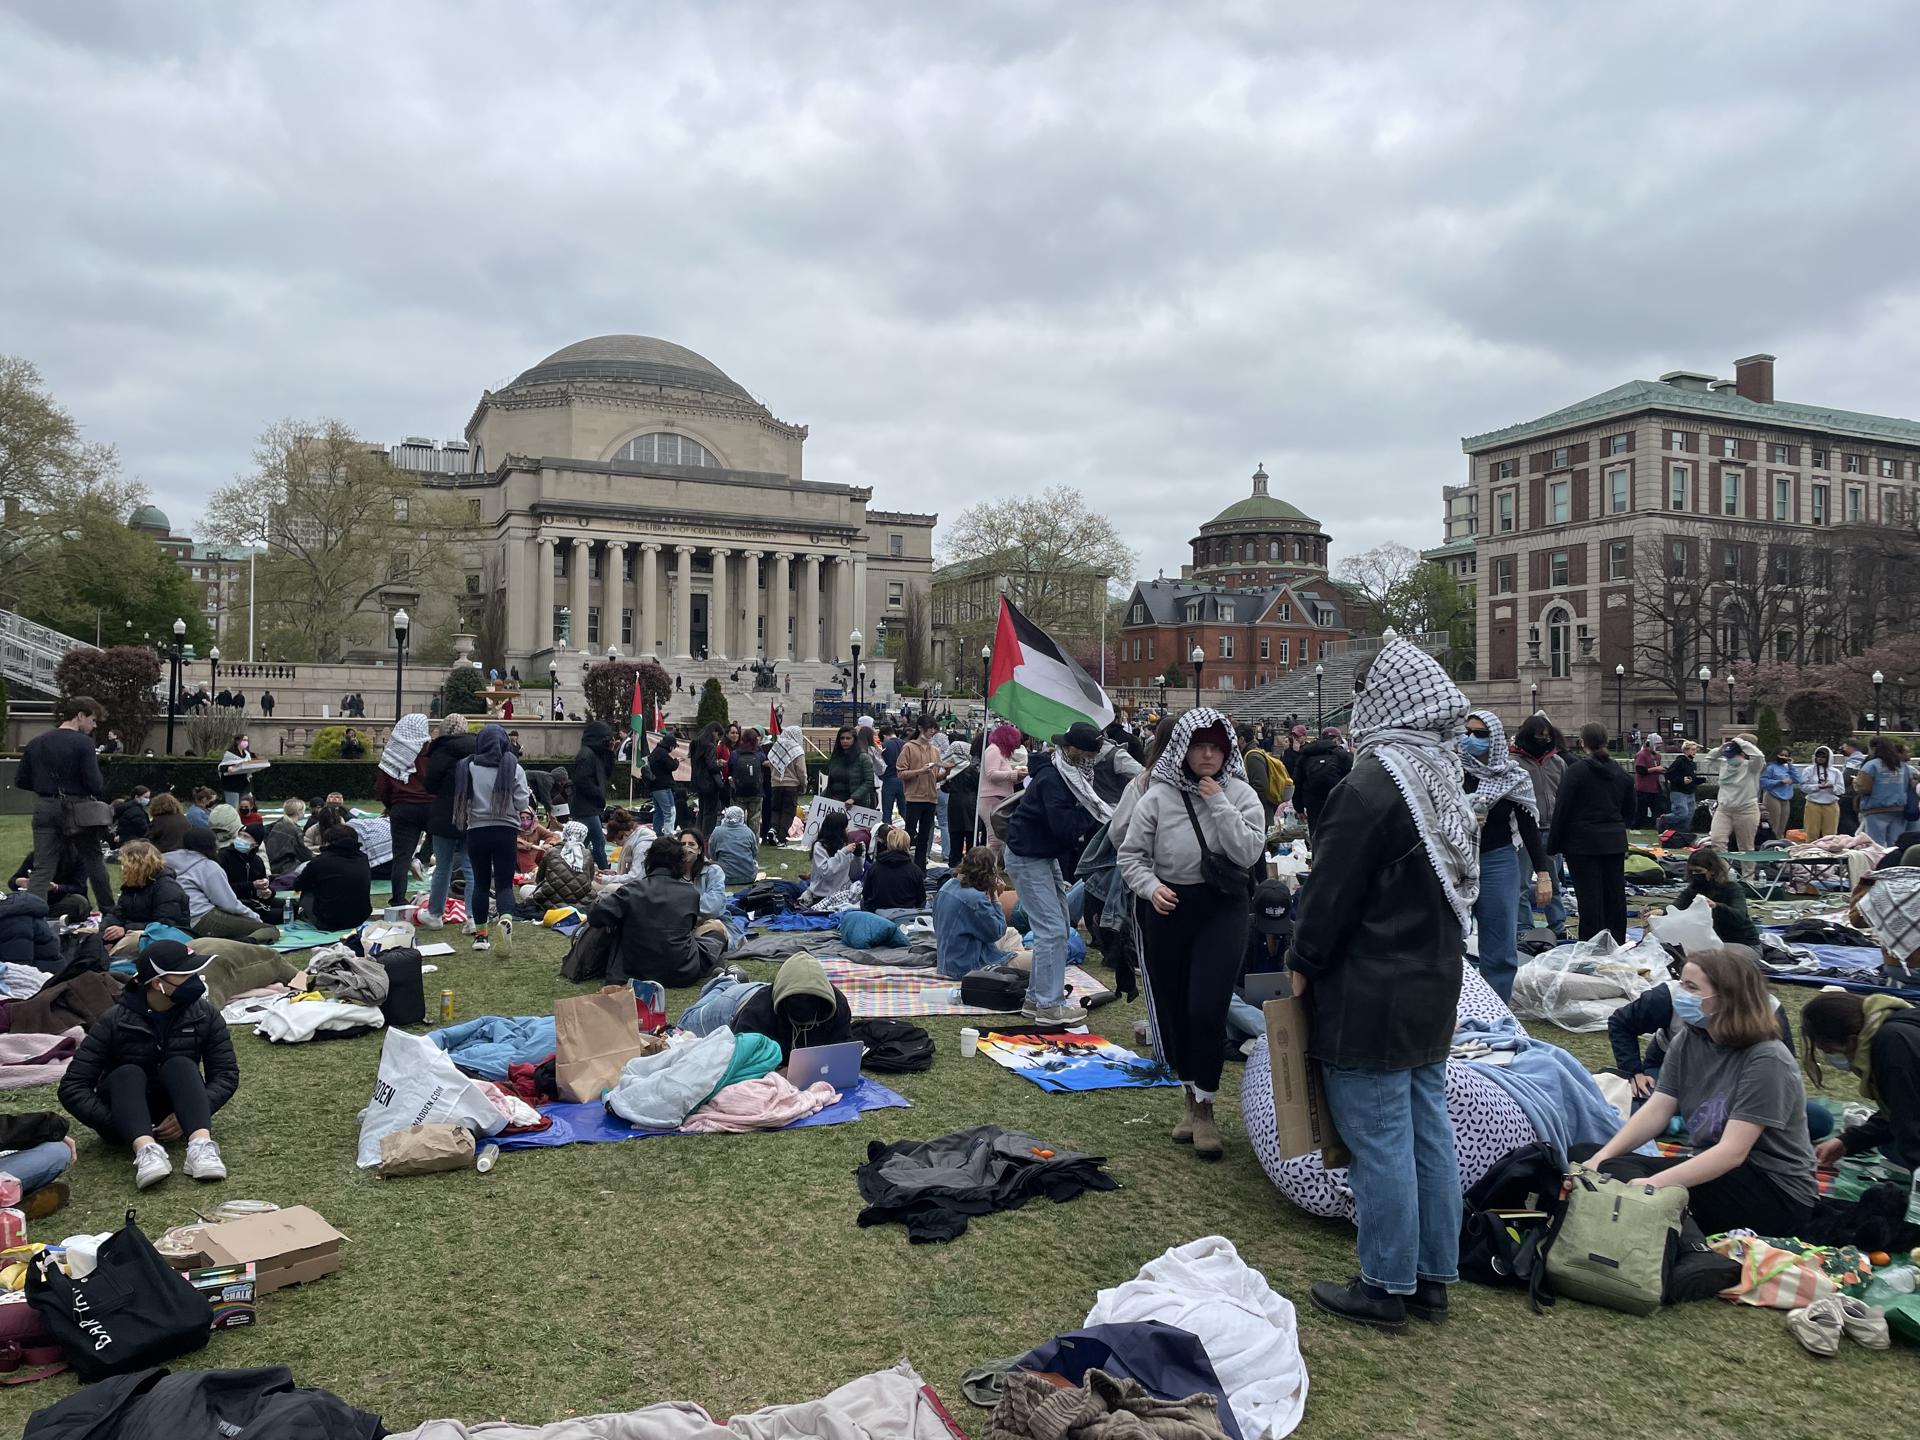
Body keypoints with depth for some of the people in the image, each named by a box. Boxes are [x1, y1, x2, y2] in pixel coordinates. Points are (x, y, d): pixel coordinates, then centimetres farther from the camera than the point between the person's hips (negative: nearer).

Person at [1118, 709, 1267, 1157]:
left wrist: (1219, 803, -16)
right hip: (1168, 907, 2)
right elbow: (1132, 853, 3)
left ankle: (1205, 1107, 10)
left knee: (1206, 1011, -10)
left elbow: (1249, 852, -14)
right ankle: (1190, 1096, 33)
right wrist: (1150, 887, -14)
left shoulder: (1239, 794, -1)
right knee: (1173, 1009, 11)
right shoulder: (1158, 795, -2)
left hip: (1223, 907, -2)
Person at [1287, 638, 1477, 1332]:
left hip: (1370, 994, -9)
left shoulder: (1371, 782, -20)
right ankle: (1433, 1277, 26)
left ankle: (1386, 1288, 14)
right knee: (1429, 1130, 15)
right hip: (1433, 986, 9)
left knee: (1378, 1141, 2)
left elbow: (1333, 887, -17)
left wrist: (1302, 962, -4)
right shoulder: (1444, 778, 8)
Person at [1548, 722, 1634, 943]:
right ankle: (1617, 944, 19)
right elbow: (1629, 811, 18)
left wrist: (1554, 845, -4)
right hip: (1615, 842, 6)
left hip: (1583, 842, -6)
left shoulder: (1576, 771, -11)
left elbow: (1561, 810, -11)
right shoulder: (1620, 773, 9)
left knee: (1589, 896, -3)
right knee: (1615, 894, 11)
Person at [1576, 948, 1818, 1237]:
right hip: (1714, 1169, 8)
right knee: (1583, 1155, -7)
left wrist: (1655, 1183, -36)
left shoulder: (1766, 1060, -18)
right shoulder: (1688, 1042, 5)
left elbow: (1732, 1151, -26)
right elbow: (1656, 1111, -3)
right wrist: (1601, 1158, -17)